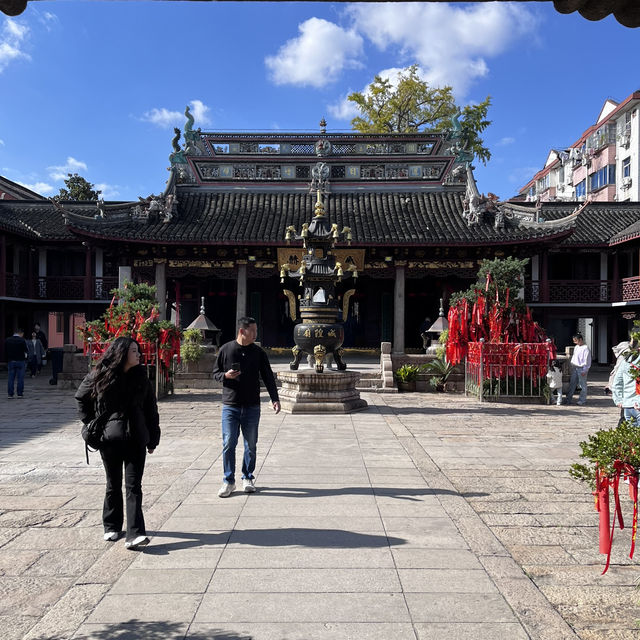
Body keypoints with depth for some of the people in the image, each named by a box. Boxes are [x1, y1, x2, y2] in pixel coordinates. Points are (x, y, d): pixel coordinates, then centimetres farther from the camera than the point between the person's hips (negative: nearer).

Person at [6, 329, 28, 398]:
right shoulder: (22, 340, -9)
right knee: (20, 378, 1)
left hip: (10, 361, 4)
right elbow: (26, 351, -9)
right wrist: (25, 355, 12)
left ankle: (10, 394, 7)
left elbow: (5, 352, 6)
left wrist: (8, 359, 11)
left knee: (11, 378, 7)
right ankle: (20, 393, 1)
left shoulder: (7, 340, 4)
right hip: (20, 361, -3)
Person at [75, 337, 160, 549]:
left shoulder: (140, 377, 3)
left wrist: (153, 439, 7)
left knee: (133, 486, -5)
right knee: (113, 485, 12)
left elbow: (151, 409, 8)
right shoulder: (100, 376, -3)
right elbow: (81, 398, 13)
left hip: (136, 439, 1)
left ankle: (134, 535, -9)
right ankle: (111, 527, 30)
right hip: (109, 438, 0)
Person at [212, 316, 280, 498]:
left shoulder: (258, 352, 4)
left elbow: (268, 377, 5)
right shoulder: (226, 349, 1)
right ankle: (228, 481, 10)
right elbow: (215, 373, 9)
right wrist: (225, 375, -14)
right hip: (230, 406, -1)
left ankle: (248, 478, 24)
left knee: (251, 445, 8)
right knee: (228, 444, -2)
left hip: (252, 407, 1)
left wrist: (275, 398, -4)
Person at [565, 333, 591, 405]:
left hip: (581, 369, -8)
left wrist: (584, 370, -16)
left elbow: (587, 360, -14)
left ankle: (582, 400, 10)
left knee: (582, 384, 2)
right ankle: (568, 399, 11)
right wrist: (571, 366, 14)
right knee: (572, 384, 8)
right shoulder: (576, 347, 13)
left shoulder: (585, 348, -12)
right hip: (575, 368, 8)